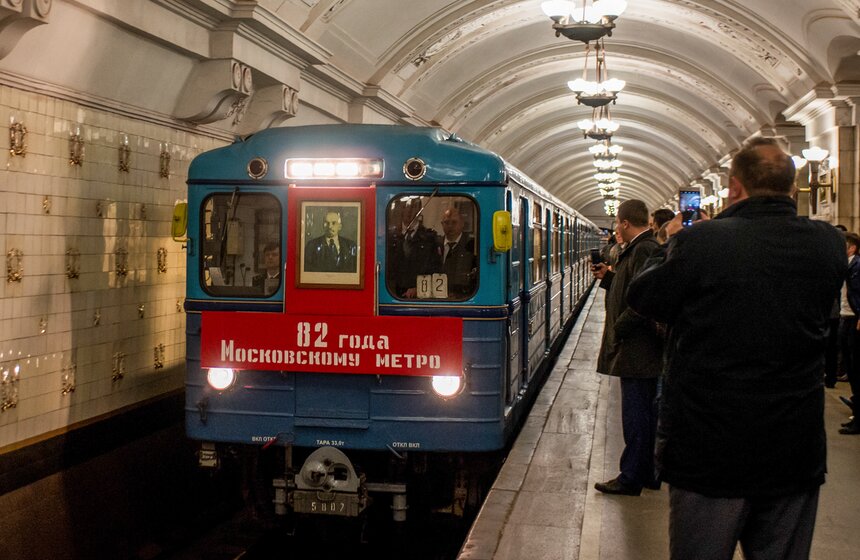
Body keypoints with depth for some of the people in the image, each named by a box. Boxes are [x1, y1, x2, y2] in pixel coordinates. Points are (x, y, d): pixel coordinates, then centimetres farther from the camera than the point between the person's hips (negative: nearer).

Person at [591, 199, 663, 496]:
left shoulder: (643, 250, -18)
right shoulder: (641, 249, 14)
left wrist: (618, 329, -17)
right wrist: (608, 277, 13)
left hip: (636, 351, -11)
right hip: (640, 351, 11)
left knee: (636, 416, -2)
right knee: (644, 413, 16)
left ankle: (632, 478, 6)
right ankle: (645, 474, 26)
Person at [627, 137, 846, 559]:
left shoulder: (699, 242, -17)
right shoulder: (827, 245, -5)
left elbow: (642, 299, -3)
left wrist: (672, 245, 15)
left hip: (709, 454, -3)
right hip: (795, 456, 4)